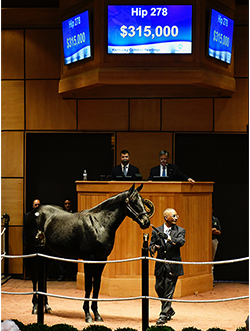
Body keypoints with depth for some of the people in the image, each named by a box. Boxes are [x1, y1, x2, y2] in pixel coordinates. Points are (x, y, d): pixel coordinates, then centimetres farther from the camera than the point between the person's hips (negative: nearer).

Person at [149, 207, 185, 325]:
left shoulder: (180, 231, 2)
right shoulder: (156, 231, 7)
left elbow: (181, 242, -15)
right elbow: (151, 245, 8)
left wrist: (168, 237, -27)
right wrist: (153, 248, -16)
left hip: (173, 266, -3)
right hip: (160, 265, 3)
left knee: (168, 291, -4)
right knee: (159, 288, 7)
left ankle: (164, 315, 3)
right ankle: (169, 310, 29)